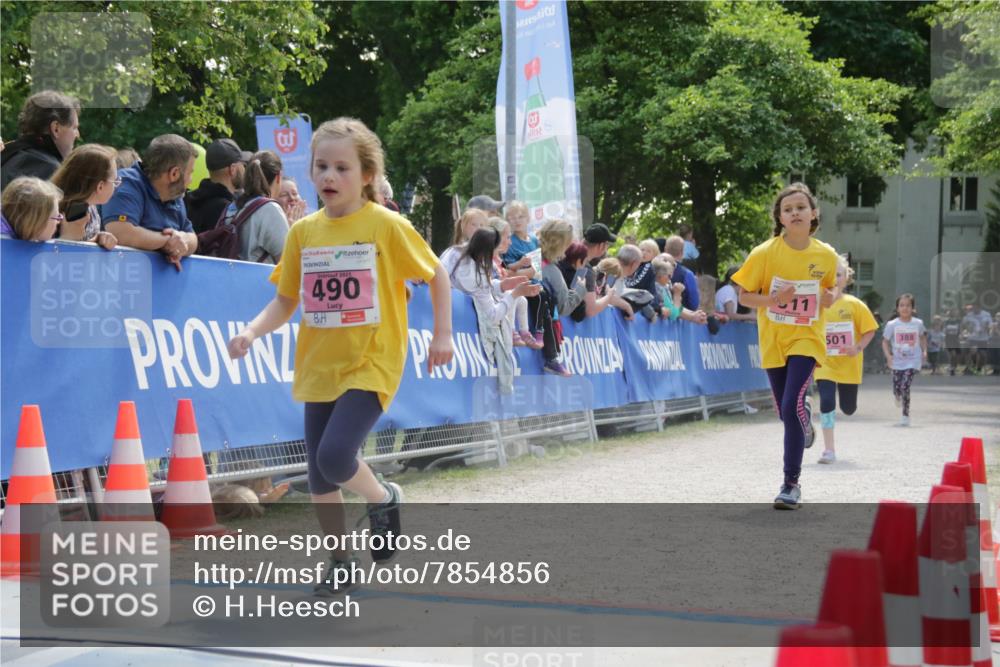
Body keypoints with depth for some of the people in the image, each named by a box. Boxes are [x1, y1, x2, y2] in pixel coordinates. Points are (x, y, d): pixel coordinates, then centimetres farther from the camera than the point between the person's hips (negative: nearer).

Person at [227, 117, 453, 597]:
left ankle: (384, 499, 10)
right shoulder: (303, 232, 3)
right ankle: (342, 561, 28)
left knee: (335, 456, -21)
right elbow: (286, 300, 6)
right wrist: (253, 331, -10)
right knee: (319, 476, 9)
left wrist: (442, 334, -4)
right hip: (318, 367, 5)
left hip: (371, 364, -5)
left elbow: (436, 275, 2)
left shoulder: (387, 225, -8)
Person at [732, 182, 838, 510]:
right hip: (773, 340, 1)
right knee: (787, 413, 12)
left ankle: (791, 483, -10)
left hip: (806, 338, -1)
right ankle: (805, 418, 52)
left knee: (792, 405, -20)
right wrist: (771, 300, -24)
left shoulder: (826, 255, -5)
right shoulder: (765, 253, -12)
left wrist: (829, 297, -10)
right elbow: (744, 296, -5)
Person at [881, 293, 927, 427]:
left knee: (905, 387, -16)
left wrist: (924, 351, 6)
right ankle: (898, 396, 48)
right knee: (897, 388, 8)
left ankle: (905, 416, -4)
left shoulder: (918, 323, -3)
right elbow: (885, 341, -2)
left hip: (913, 361, -1)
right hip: (897, 361, 1)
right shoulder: (892, 324, -7)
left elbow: (923, 336, 16)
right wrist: (888, 355, -16)